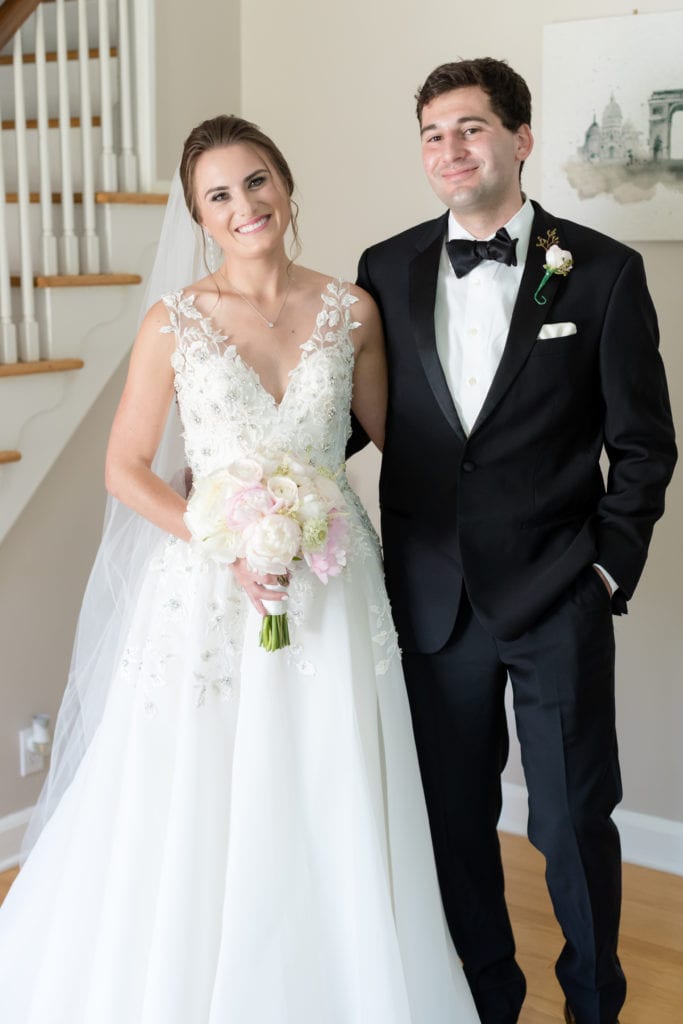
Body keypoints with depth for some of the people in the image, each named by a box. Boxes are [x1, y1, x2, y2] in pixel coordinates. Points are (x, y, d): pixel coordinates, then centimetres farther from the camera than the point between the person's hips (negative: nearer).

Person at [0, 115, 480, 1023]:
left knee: (331, 821, 9)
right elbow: (125, 469, -2)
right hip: (210, 589, -1)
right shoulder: (176, 323, -4)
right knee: (197, 823, 5)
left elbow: (388, 434, 15)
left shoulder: (352, 311, 2)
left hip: (332, 590, 2)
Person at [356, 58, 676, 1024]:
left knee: (573, 820, 8)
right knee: (454, 818, 15)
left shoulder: (603, 271, -3)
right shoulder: (386, 270, 4)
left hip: (556, 600, -2)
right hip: (432, 599, 3)